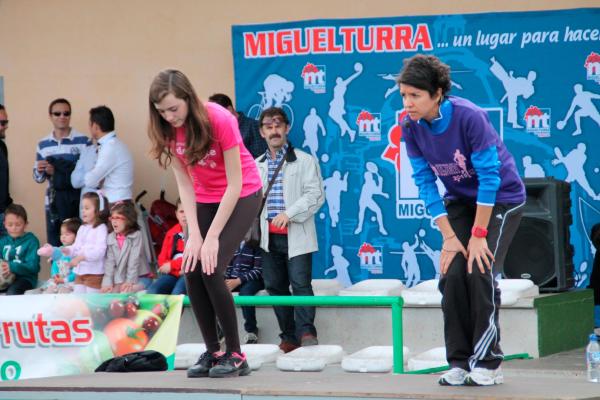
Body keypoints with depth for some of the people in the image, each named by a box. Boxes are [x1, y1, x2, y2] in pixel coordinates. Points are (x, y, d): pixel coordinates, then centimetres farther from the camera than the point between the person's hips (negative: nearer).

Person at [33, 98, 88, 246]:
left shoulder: (83, 141, -1)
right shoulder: (43, 144, 12)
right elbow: (38, 178, 16)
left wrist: (58, 170, -13)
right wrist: (40, 171, -8)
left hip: (77, 201, -4)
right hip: (53, 202, 4)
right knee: (54, 247, 2)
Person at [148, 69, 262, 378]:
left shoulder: (219, 120, -28)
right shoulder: (167, 130, -13)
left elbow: (235, 184, -24)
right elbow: (184, 184, -11)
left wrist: (212, 237, -25)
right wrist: (194, 234, -20)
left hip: (242, 196, -5)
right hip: (205, 199, 5)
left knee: (211, 269, -18)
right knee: (192, 270, -8)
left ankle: (236, 355, -8)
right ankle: (212, 351, 3)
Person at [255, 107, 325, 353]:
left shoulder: (304, 161, 3)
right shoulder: (256, 165, 18)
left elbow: (316, 195, -6)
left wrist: (289, 214, -17)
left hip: (296, 235, -5)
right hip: (269, 237, 5)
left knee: (301, 283, -14)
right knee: (275, 286, 3)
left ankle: (306, 333, -13)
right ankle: (289, 337, 9)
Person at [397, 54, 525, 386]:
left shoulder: (470, 117, -29)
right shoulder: (411, 126, -13)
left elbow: (489, 176, -26)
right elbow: (425, 182, -9)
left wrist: (479, 235, -24)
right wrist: (449, 236, -14)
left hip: (501, 199, -5)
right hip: (460, 202, 5)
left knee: (479, 272, -16)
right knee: (452, 275, -7)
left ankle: (487, 363, -8)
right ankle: (459, 362, 1)